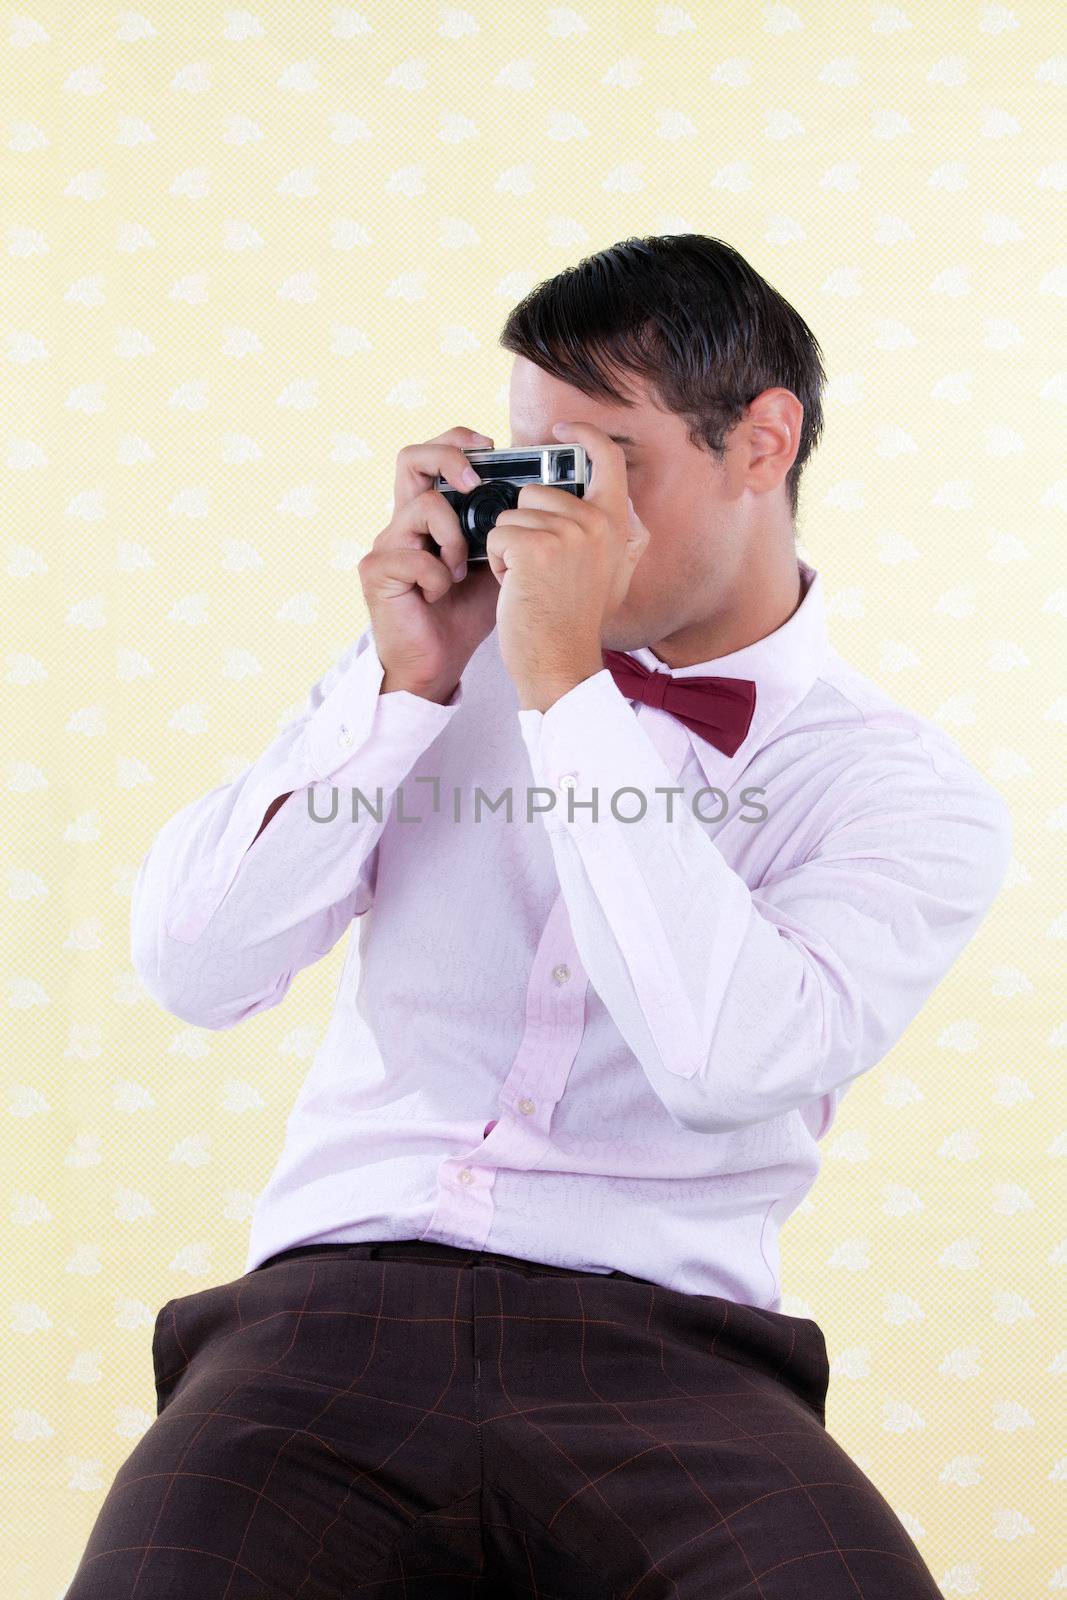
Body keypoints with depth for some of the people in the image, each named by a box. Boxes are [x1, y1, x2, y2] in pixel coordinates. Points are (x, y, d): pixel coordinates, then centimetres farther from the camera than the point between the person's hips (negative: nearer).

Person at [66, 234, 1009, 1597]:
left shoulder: (910, 795, 5)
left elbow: (731, 1062, -15)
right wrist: (404, 686, -1)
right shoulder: (445, 652, 16)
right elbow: (189, 971, 7)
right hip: (333, 1308, 2)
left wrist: (566, 687, -10)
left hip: (658, 1341, -1)